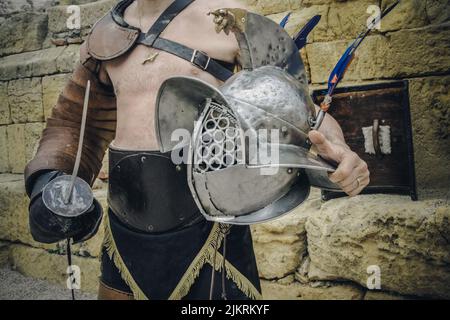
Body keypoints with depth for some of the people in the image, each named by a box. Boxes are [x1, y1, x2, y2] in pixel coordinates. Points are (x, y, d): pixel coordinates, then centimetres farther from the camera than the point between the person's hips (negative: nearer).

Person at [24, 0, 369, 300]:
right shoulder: (105, 35, 10)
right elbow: (70, 122, 19)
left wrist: (338, 149, -21)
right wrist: (49, 183, 1)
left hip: (203, 230, -4)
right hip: (124, 237, 5)